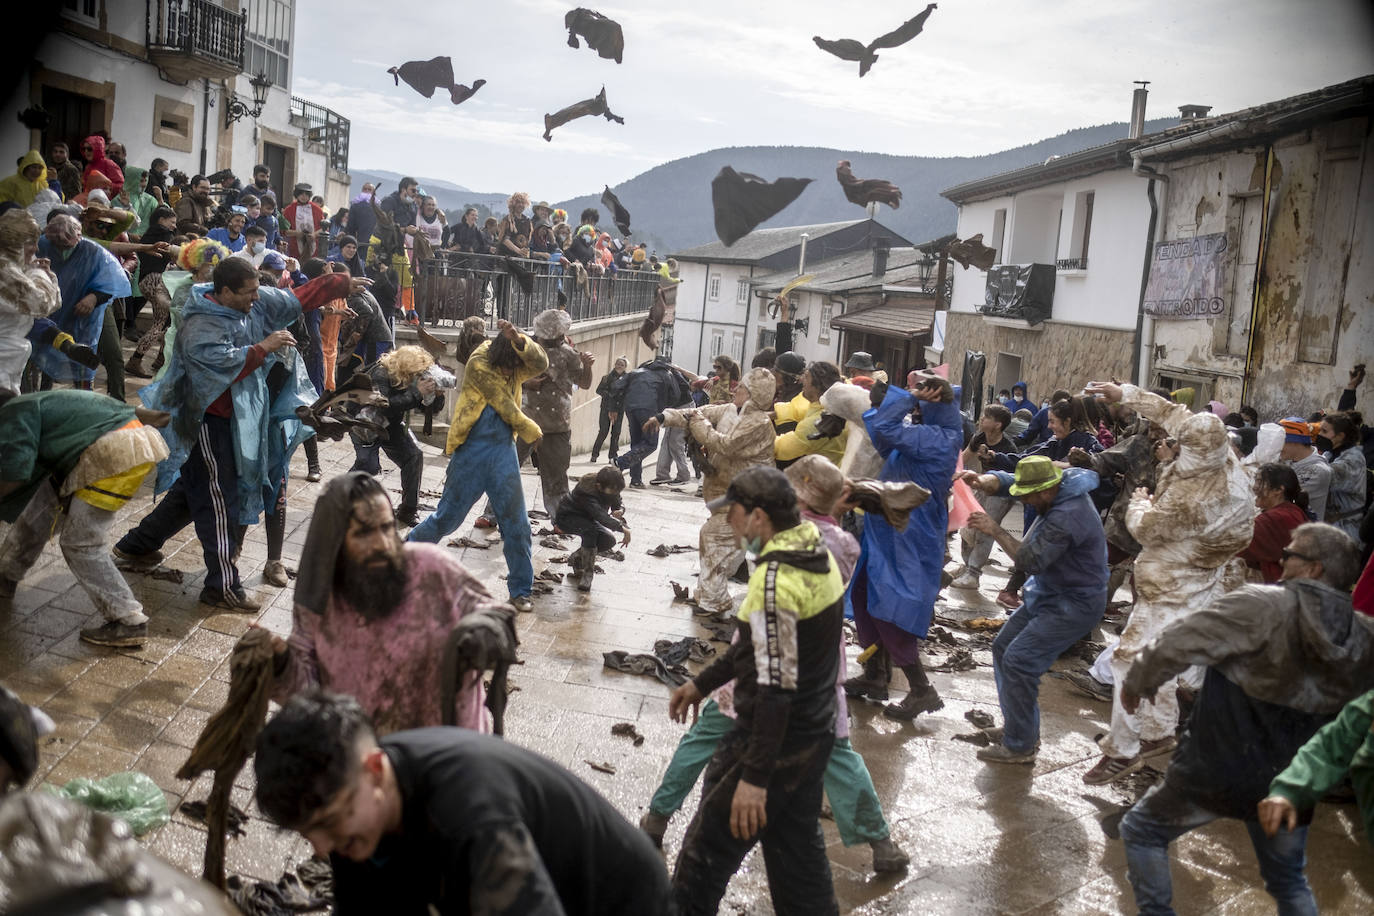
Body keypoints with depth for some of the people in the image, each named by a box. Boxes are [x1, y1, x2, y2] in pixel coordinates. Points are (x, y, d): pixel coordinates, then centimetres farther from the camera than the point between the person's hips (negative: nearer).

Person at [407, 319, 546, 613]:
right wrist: (532, 432, -4)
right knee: (448, 516, 5)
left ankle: (520, 590, 13)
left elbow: (540, 363, -17)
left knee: (516, 523, 2)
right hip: (472, 451, -4)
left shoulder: (514, 366, 4)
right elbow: (505, 406, -13)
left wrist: (517, 338, -31)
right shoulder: (478, 365, -12)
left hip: (504, 451, 4)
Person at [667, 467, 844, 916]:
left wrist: (754, 776, -24)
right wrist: (702, 683, 20)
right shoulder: (819, 556, 4)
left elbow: (775, 686, -27)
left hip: (775, 741, -9)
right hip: (813, 736, 9)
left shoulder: (775, 579, -25)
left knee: (705, 854, 6)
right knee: (798, 851, 21)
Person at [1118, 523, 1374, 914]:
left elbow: (1176, 644, -22)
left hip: (1219, 769, -5)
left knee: (1142, 831, 17)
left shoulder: (1262, 606, -20)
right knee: (1289, 881, 27)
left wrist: (1137, 682, -5)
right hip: (1290, 782, 5)